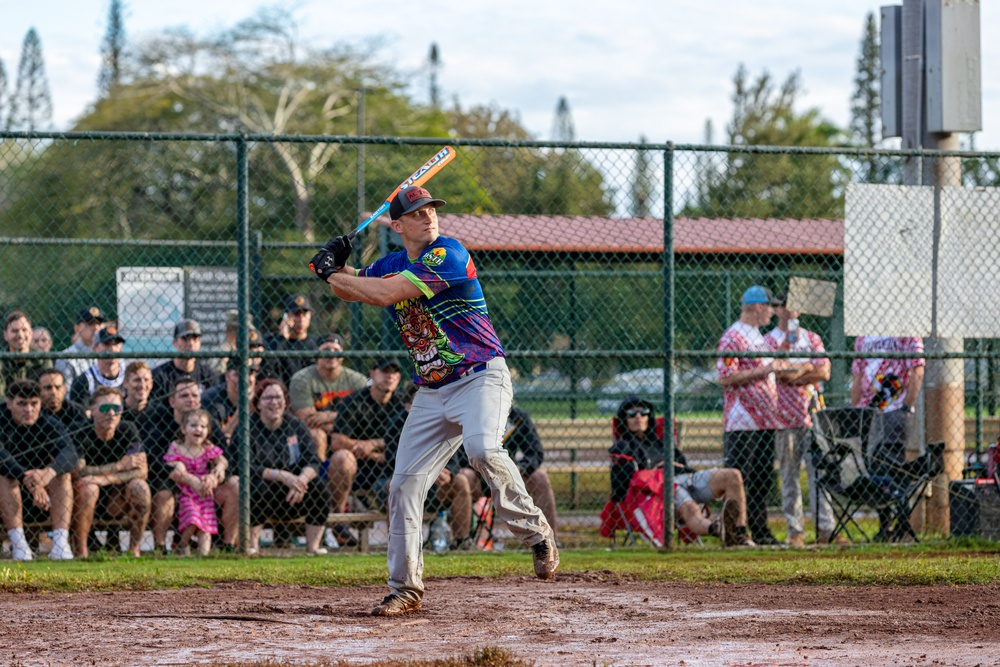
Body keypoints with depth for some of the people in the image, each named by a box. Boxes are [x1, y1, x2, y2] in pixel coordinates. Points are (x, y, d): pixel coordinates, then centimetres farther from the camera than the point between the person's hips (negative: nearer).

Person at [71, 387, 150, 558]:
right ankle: (82, 552, -26)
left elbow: (142, 471, -16)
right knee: (87, 485, -33)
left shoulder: (128, 431, -6)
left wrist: (105, 479, -29)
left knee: (140, 486, -23)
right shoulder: (82, 437, -15)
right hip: (87, 500, -3)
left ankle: (134, 550, -15)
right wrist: (120, 466, -28)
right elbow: (77, 471, -31)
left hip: (116, 502, 3)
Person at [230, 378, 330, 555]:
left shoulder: (296, 426, 6)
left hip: (293, 500, 3)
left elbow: (313, 462, -3)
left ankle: (313, 546, -16)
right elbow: (246, 468, -19)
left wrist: (302, 479, -27)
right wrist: (281, 476, -30)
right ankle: (252, 545, -25)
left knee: (318, 486, -21)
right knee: (260, 486, -34)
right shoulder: (247, 429, -6)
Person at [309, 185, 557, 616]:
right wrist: (337, 265, 2)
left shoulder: (448, 255, -15)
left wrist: (331, 273, -10)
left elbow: (385, 293, -22)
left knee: (482, 448, -34)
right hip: (431, 392, 7)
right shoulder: (390, 264, 9)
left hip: (481, 378, -7)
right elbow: (349, 291, 24)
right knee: (404, 484, 2)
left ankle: (534, 530, -15)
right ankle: (405, 588, 13)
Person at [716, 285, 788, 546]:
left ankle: (760, 530, 16)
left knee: (763, 480, 10)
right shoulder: (732, 337, -9)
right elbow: (726, 378, -18)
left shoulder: (760, 337, 20)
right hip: (742, 423, -9)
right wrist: (763, 371, -19)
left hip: (765, 420, 9)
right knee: (738, 479, -8)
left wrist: (779, 367, 14)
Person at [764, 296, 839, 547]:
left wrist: (795, 375, -6)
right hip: (784, 415, -2)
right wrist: (807, 367, -6)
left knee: (819, 470, -5)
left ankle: (825, 528, -8)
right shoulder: (769, 341, 4)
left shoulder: (812, 339, 14)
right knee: (789, 475, 0)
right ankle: (795, 531, 4)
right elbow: (779, 372, -11)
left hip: (812, 413, 2)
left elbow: (824, 372, 1)